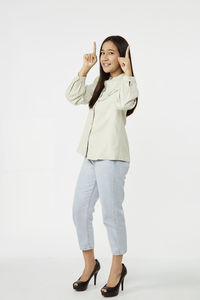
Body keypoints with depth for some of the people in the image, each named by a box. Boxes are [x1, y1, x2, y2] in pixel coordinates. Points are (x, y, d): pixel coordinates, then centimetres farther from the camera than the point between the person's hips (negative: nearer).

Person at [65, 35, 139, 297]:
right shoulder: (100, 83, 21)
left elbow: (126, 102, -23)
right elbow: (73, 97, 13)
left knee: (111, 212, -2)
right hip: (91, 156, 8)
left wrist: (127, 72, -17)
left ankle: (117, 268, 16)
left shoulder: (125, 83, -1)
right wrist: (85, 69, 8)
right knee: (80, 210, 8)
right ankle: (90, 264, 25)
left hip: (112, 156, -8)